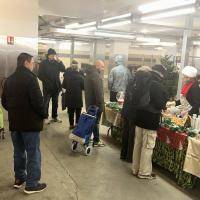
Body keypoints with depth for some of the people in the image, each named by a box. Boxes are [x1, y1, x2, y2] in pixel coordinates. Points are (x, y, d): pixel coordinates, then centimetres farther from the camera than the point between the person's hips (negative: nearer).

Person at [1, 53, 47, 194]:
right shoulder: (30, 77, -15)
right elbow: (37, 100, -21)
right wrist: (43, 114, -6)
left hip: (14, 122, 8)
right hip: (30, 122, -7)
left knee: (18, 151, 19)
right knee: (33, 153, 2)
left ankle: (19, 179, 31)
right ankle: (32, 184, 8)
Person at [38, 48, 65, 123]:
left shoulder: (56, 63, 7)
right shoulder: (43, 63, -5)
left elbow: (63, 69, -5)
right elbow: (40, 75, -8)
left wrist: (59, 61, -14)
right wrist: (46, 81, -14)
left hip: (56, 86, 5)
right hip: (47, 87, -4)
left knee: (55, 102, 14)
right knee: (46, 103, 1)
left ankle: (55, 117, 26)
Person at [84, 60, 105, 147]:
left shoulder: (89, 73, 13)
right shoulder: (96, 75, -20)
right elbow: (98, 91, -25)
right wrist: (101, 103, -20)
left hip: (89, 101, 9)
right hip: (95, 103, -9)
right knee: (96, 122, 0)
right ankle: (96, 141, 9)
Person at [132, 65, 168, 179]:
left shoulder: (143, 83, 6)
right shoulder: (158, 86, -17)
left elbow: (136, 99, 13)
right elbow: (160, 104, -17)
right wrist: (164, 103, 3)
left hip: (139, 118, 8)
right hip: (151, 120, -8)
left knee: (138, 144, 15)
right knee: (147, 147, 3)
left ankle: (136, 169, 28)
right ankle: (144, 173, 14)